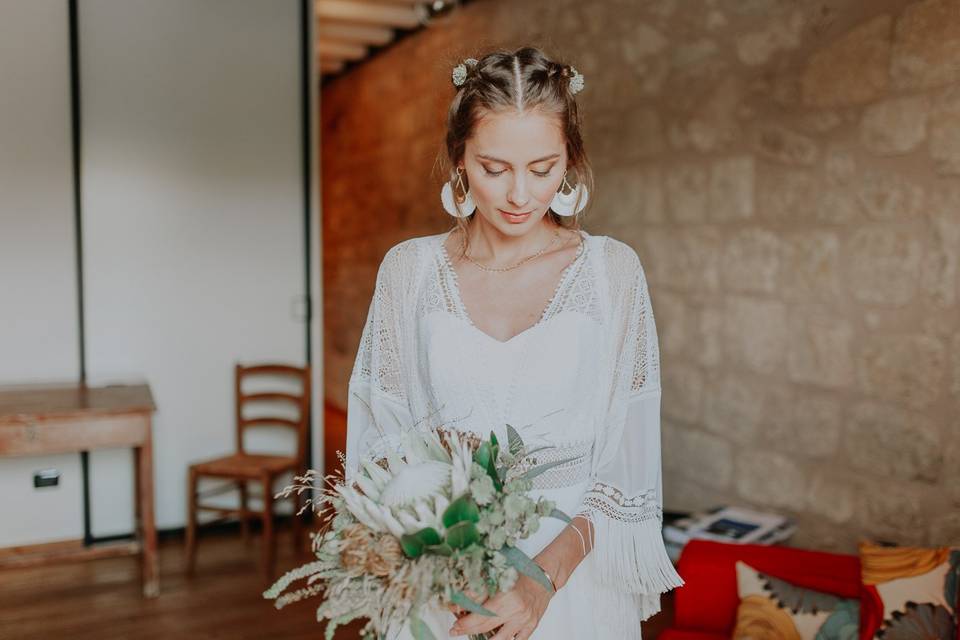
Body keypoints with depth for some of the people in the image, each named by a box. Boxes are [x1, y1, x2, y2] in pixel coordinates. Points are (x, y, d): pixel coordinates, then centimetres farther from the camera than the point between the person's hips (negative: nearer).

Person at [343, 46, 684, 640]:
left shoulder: (612, 269, -8)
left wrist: (548, 571, -20)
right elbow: (381, 443, -2)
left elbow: (628, 458, -8)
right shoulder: (408, 269, -5)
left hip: (575, 572, -1)